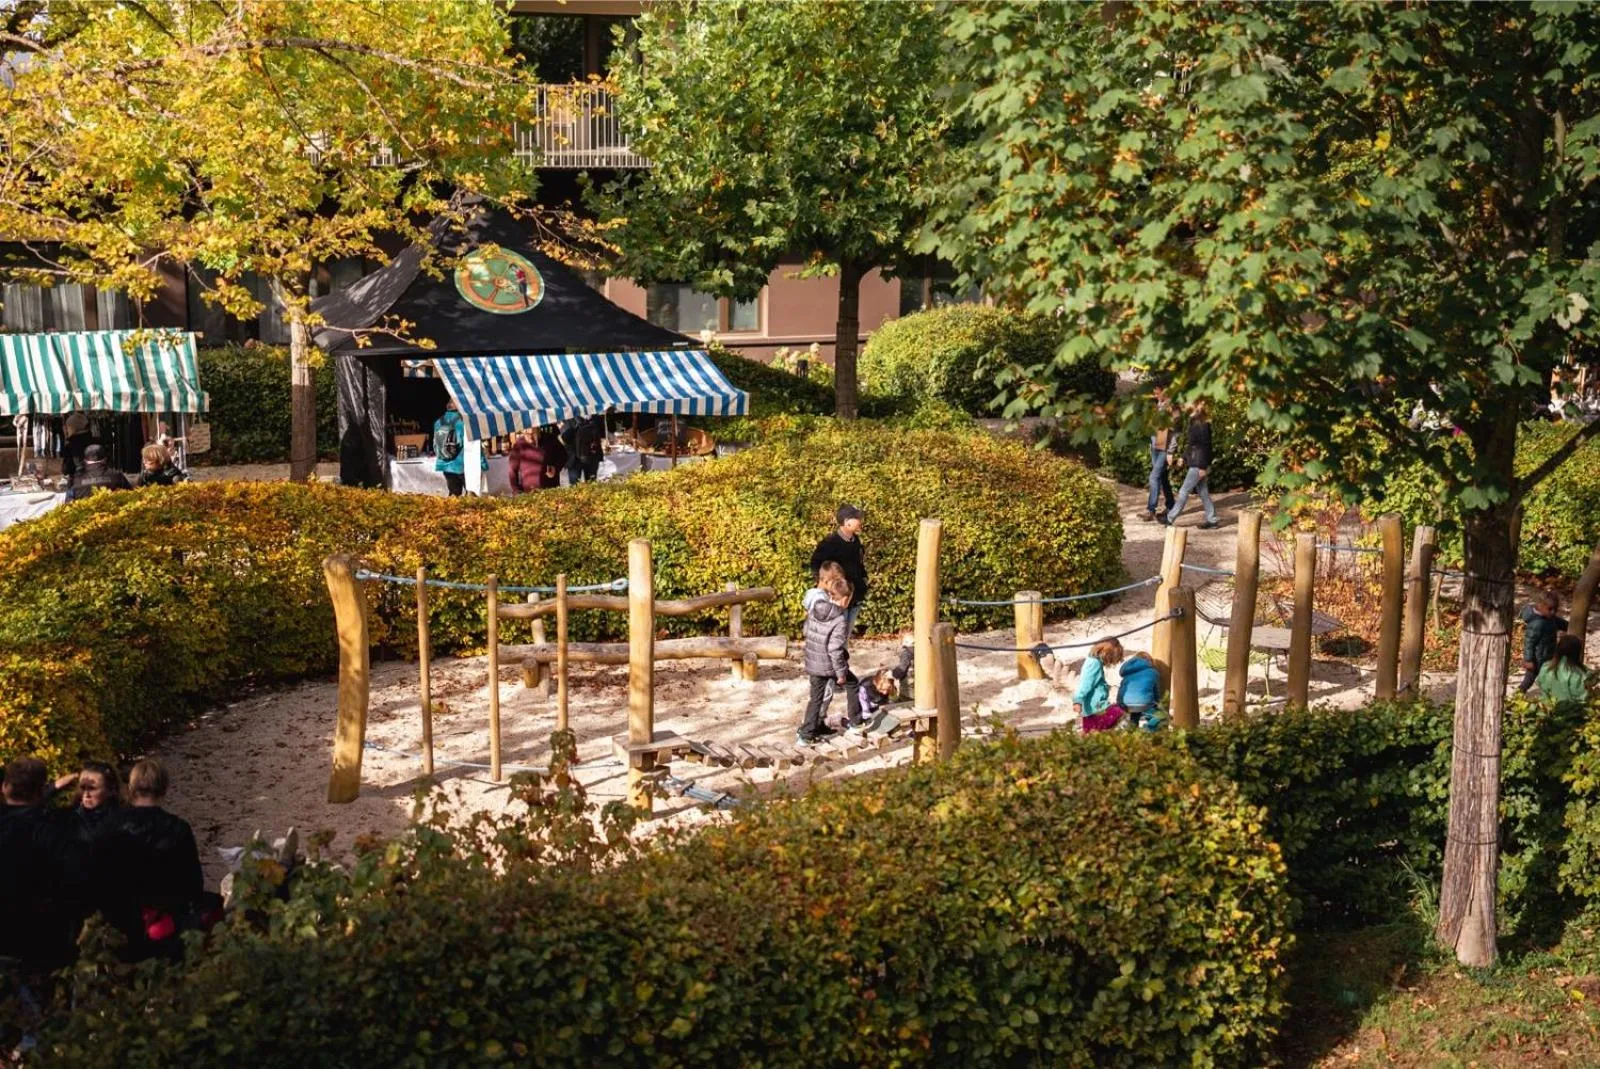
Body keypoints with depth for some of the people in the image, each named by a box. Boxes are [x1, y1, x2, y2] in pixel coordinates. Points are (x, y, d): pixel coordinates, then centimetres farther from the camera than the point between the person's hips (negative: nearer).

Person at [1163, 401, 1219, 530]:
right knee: (1203, 492, 12)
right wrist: (1183, 457, 19)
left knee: (1184, 491, -3)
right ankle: (1211, 520, 16)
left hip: (1198, 465, -10)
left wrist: (1203, 467, -19)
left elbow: (1205, 446, -18)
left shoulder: (1202, 425, -17)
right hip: (1194, 463, 10)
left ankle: (1170, 518, 2)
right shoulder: (1193, 423, 10)